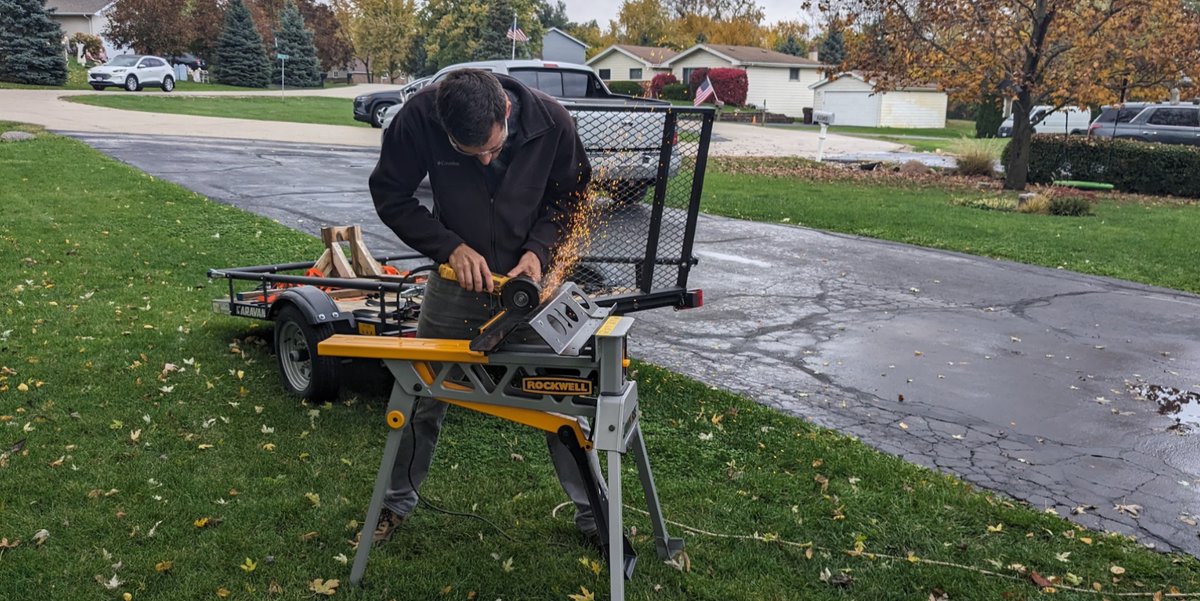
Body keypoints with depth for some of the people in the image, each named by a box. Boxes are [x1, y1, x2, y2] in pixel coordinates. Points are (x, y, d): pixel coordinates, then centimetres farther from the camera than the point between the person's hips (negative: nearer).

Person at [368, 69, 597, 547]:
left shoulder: (550, 121, -22)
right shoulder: (419, 117, -24)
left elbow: (571, 196, -5)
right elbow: (390, 195, -12)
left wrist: (539, 249, -20)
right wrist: (450, 247, -23)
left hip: (532, 276, 0)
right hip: (458, 278, 1)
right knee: (423, 397, 12)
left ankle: (592, 512, 20)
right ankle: (398, 500, 35)